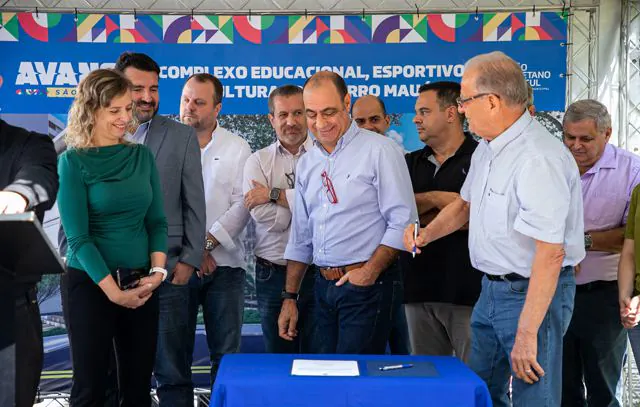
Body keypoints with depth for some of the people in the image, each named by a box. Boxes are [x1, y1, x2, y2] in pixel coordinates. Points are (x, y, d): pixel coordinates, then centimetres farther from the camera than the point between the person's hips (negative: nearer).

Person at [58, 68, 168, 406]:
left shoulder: (142, 156, 6)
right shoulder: (73, 162, -8)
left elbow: (156, 221, 7)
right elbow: (78, 237, -12)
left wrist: (157, 271, -8)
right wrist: (113, 291, -16)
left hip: (141, 284, 4)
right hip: (91, 283, -4)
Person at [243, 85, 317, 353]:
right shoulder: (258, 161, 7)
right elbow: (262, 216, -7)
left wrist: (274, 194, -10)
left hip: (318, 273, -2)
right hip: (272, 274, 2)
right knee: (277, 357, 11)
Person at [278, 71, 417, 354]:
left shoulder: (379, 150, -6)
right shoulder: (307, 163, 14)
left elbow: (403, 222, -11)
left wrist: (370, 271, -17)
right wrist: (290, 297, 16)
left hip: (367, 287, -6)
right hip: (324, 286, 6)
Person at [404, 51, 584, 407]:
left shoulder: (539, 160, -24)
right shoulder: (487, 148, 8)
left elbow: (550, 254, -28)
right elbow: (465, 204, 26)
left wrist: (527, 334, -27)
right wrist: (426, 235, 8)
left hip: (533, 293, -9)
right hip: (492, 289, 10)